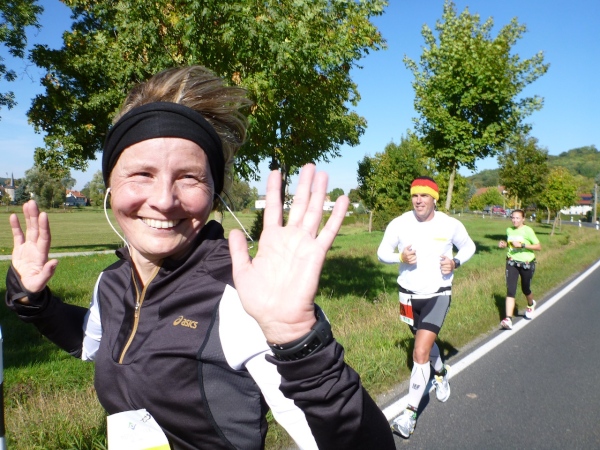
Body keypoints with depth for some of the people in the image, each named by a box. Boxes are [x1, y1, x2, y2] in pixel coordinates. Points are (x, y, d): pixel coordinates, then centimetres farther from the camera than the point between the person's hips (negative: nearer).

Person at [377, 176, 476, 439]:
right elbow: (382, 253, -1)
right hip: (409, 295, 3)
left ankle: (410, 414, 0)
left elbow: (468, 246, 8)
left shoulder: (451, 225, -11)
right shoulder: (399, 224, -11)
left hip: (438, 295, -3)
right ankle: (441, 374, 58)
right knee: (426, 342, 26)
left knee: (420, 353, -14)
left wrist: (456, 263, -12)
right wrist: (400, 257, -22)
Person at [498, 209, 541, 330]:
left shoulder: (528, 230, -12)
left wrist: (522, 245, -24)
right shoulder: (509, 230, 4)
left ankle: (531, 305, 52)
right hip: (512, 263, 3)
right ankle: (508, 320, -17)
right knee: (510, 290, -11)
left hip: (526, 264, -3)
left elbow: (539, 246, -14)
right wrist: (504, 244, 0)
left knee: (525, 289, 15)